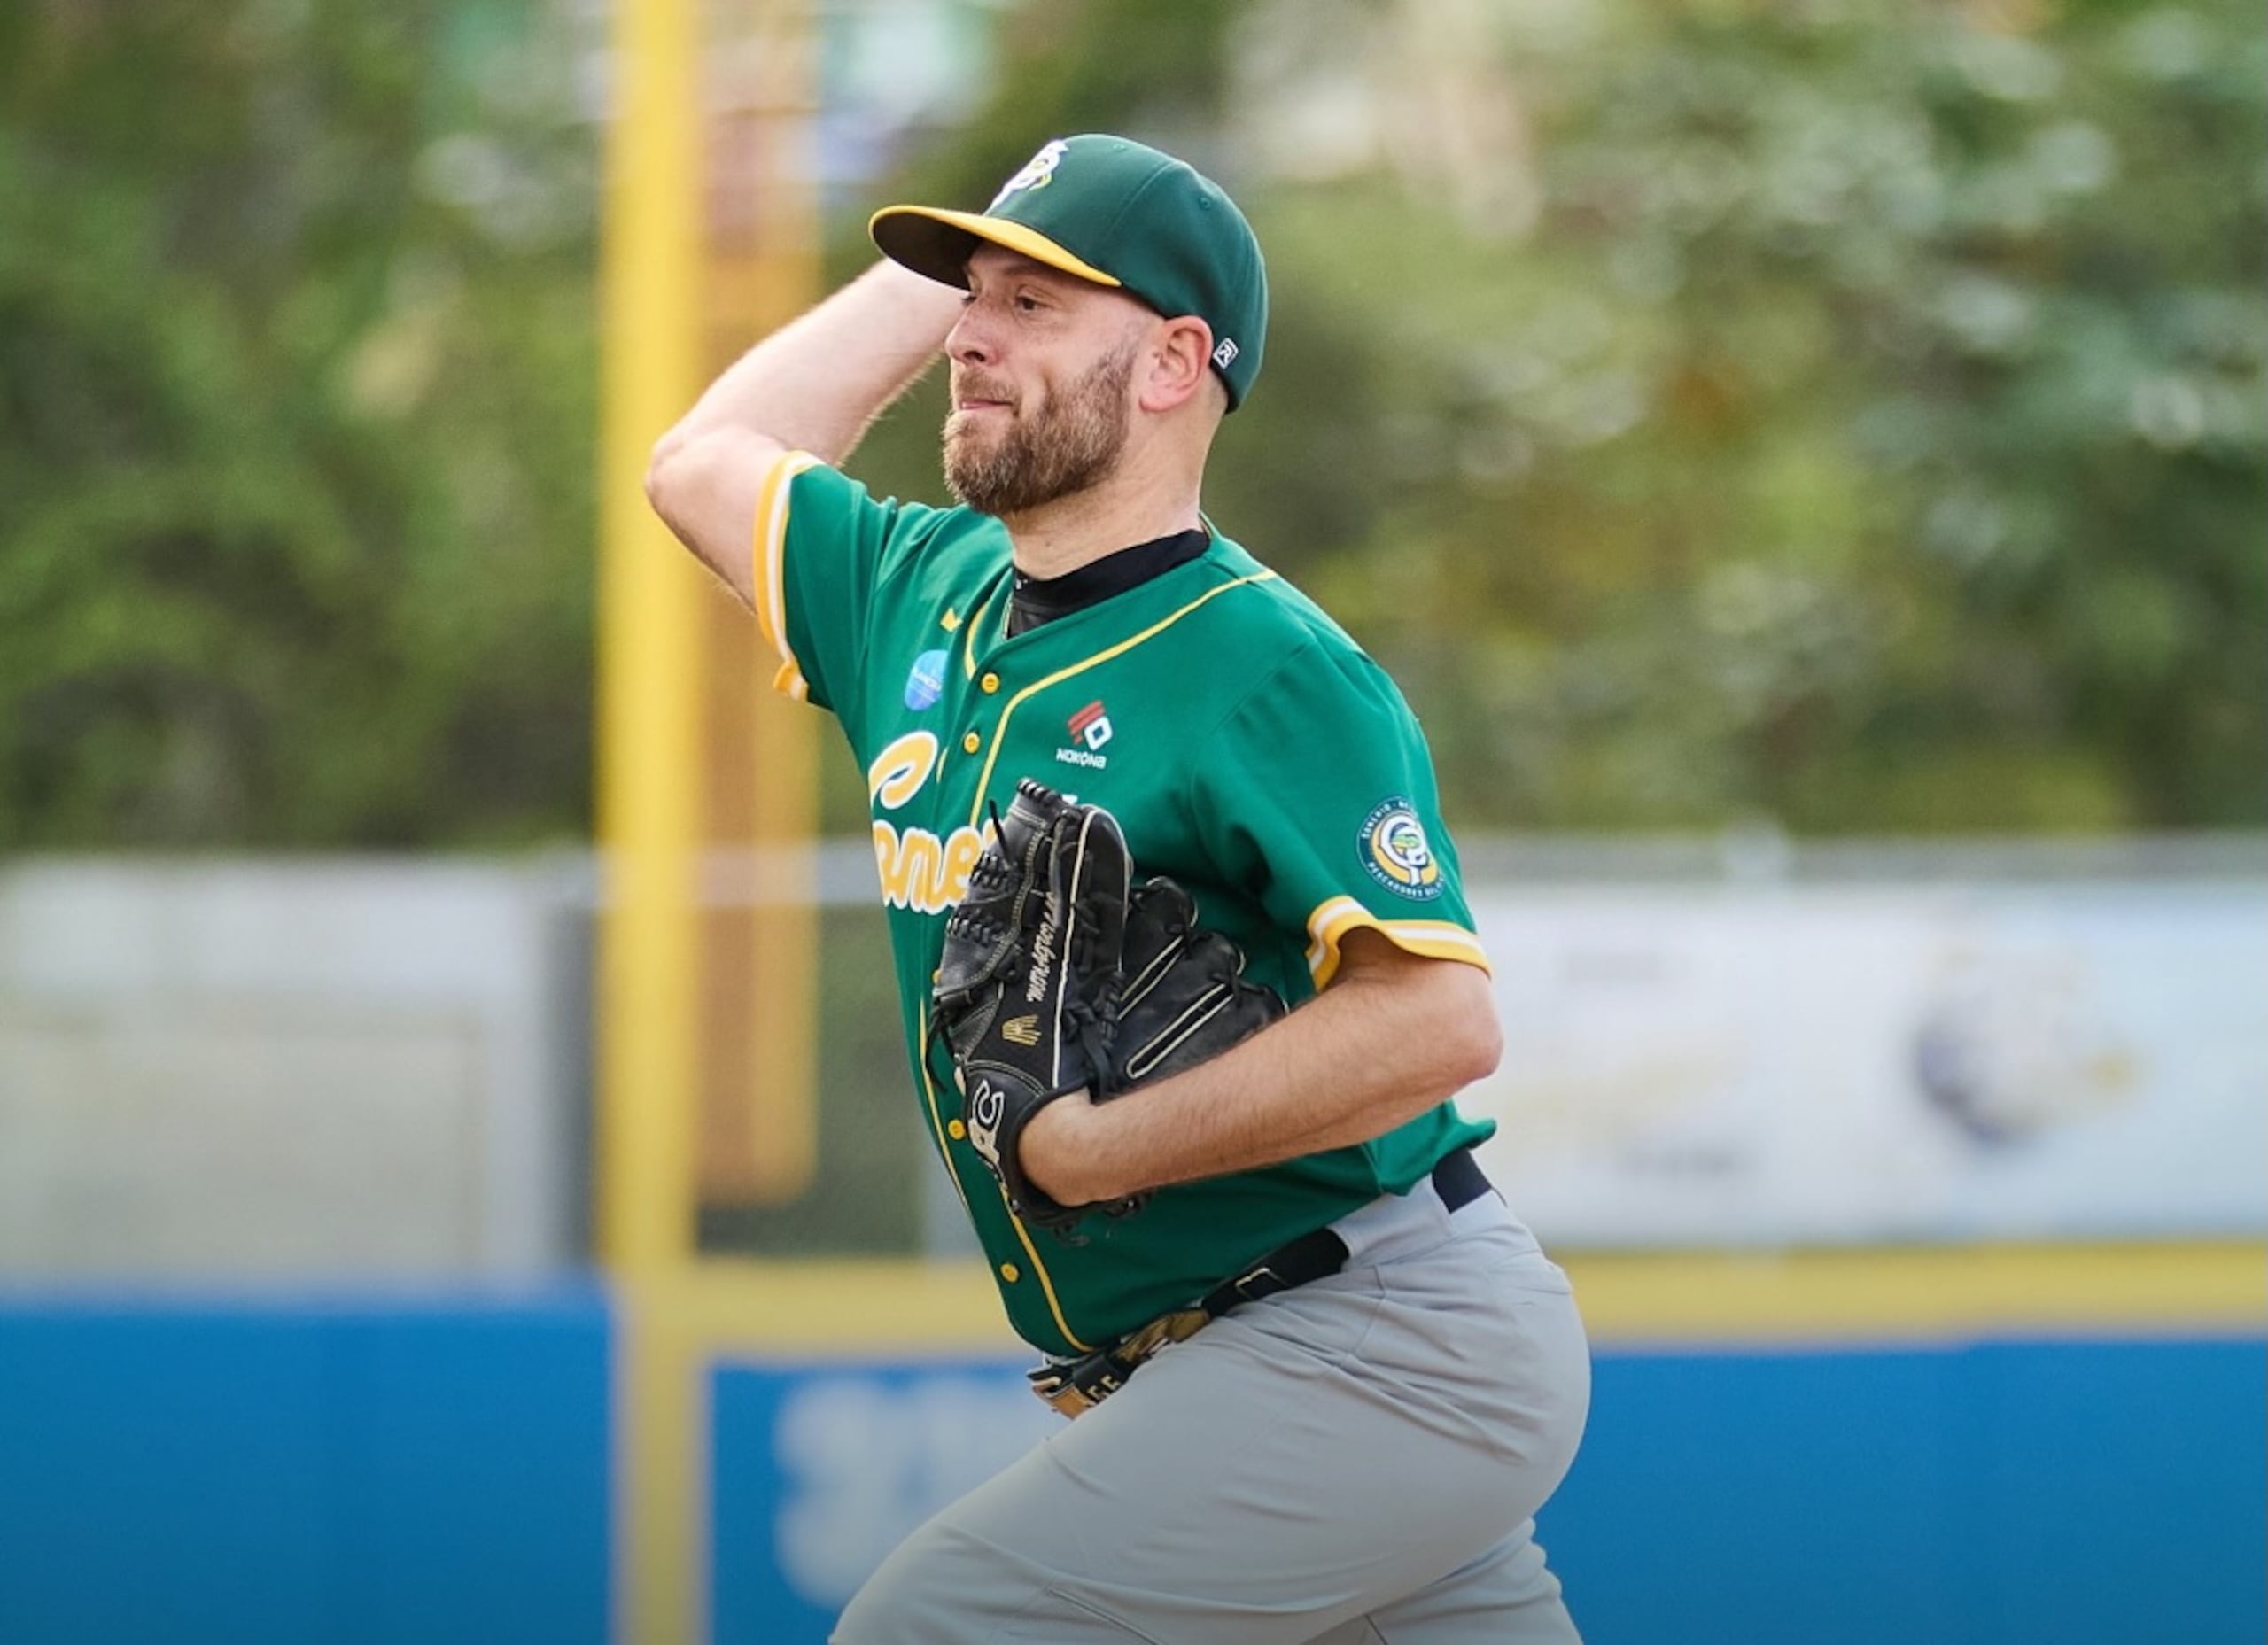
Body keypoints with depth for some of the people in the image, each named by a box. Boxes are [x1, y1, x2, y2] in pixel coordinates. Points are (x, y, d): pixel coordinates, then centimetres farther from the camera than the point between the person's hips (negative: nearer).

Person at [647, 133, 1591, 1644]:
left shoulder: (1265, 667, -14)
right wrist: (937, 269, 22)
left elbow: (1438, 1021, -24)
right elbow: (703, 465, 29)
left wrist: (1087, 1149, -23)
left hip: (1385, 1342, -9)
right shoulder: (926, 599, 12)